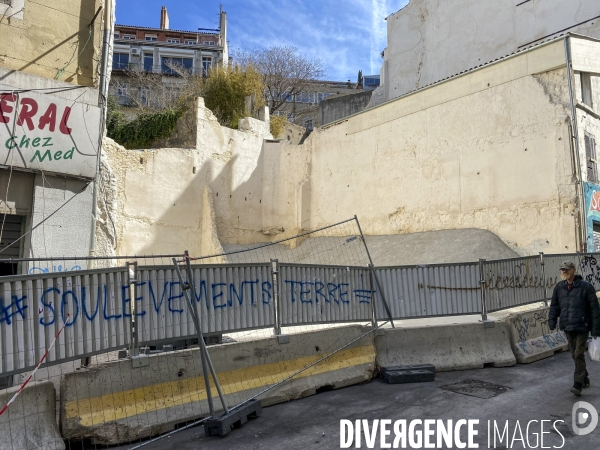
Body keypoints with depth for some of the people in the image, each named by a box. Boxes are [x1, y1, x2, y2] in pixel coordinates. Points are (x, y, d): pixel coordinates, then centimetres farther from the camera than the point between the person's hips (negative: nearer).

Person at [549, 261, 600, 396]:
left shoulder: (585, 287, -9)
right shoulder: (559, 287, 5)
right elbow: (554, 306, 13)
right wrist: (552, 322, 6)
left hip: (582, 327, -5)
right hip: (567, 327, 5)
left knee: (579, 355, -9)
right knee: (575, 355, 14)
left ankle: (578, 385, -7)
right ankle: (585, 379, 32)